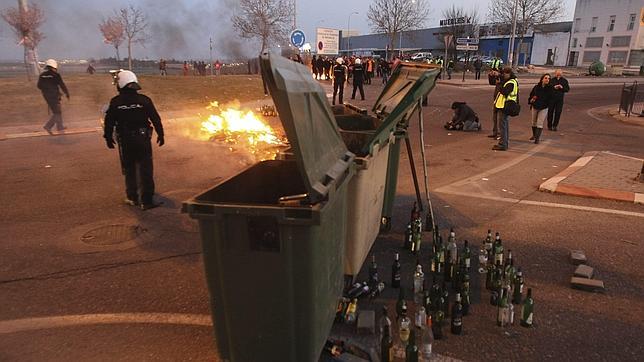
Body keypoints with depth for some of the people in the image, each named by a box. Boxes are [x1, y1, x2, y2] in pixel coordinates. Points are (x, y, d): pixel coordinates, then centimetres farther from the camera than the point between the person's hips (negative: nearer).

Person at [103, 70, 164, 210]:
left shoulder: (115, 102, -4)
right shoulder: (144, 100, -5)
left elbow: (109, 121, 2)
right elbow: (155, 119, -2)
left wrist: (108, 137, 15)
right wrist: (160, 134, 9)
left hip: (125, 141, 1)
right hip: (143, 139, -1)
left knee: (129, 169, 15)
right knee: (145, 170, 0)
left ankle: (132, 197, 24)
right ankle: (146, 200, -2)